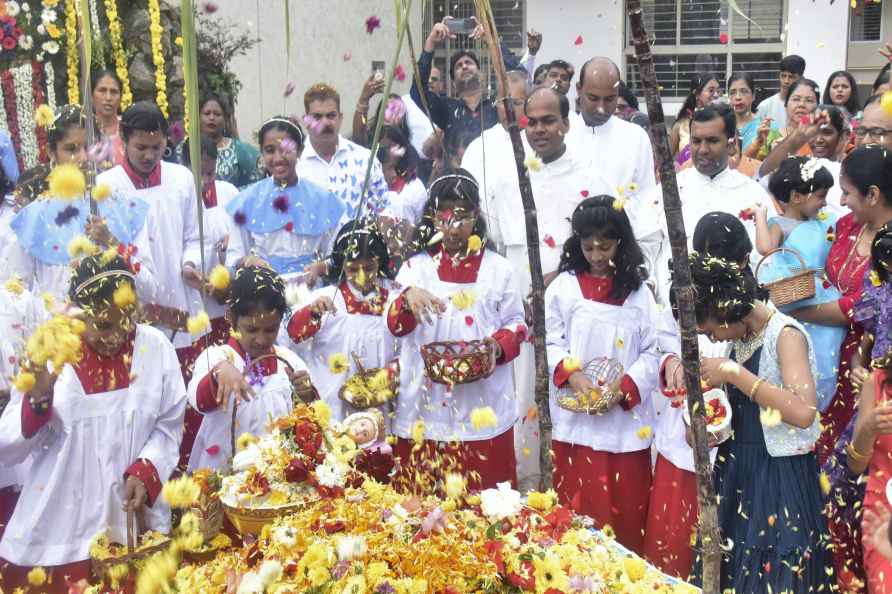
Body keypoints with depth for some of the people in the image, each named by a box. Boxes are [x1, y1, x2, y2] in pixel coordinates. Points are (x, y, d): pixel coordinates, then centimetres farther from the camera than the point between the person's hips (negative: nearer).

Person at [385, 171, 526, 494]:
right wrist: (409, 297, -25)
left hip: (483, 410, 0)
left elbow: (516, 322, 9)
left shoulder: (497, 268, 7)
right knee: (424, 503, 3)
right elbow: (394, 323, -3)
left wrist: (498, 346, -13)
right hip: (427, 407, 0)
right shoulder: (416, 267, 7)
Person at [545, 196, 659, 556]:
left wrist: (626, 386, -14)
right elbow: (550, 342, 1)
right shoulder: (563, 287, 3)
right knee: (580, 507, 4)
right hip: (577, 415, -1)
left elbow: (652, 351, 1)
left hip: (626, 416, 1)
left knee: (628, 507, 8)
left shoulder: (638, 292, 5)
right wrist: (570, 374, -16)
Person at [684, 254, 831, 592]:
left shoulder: (786, 334, -15)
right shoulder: (741, 336, 7)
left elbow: (803, 412, -30)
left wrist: (733, 373, -26)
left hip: (780, 475, -8)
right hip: (736, 468, 8)